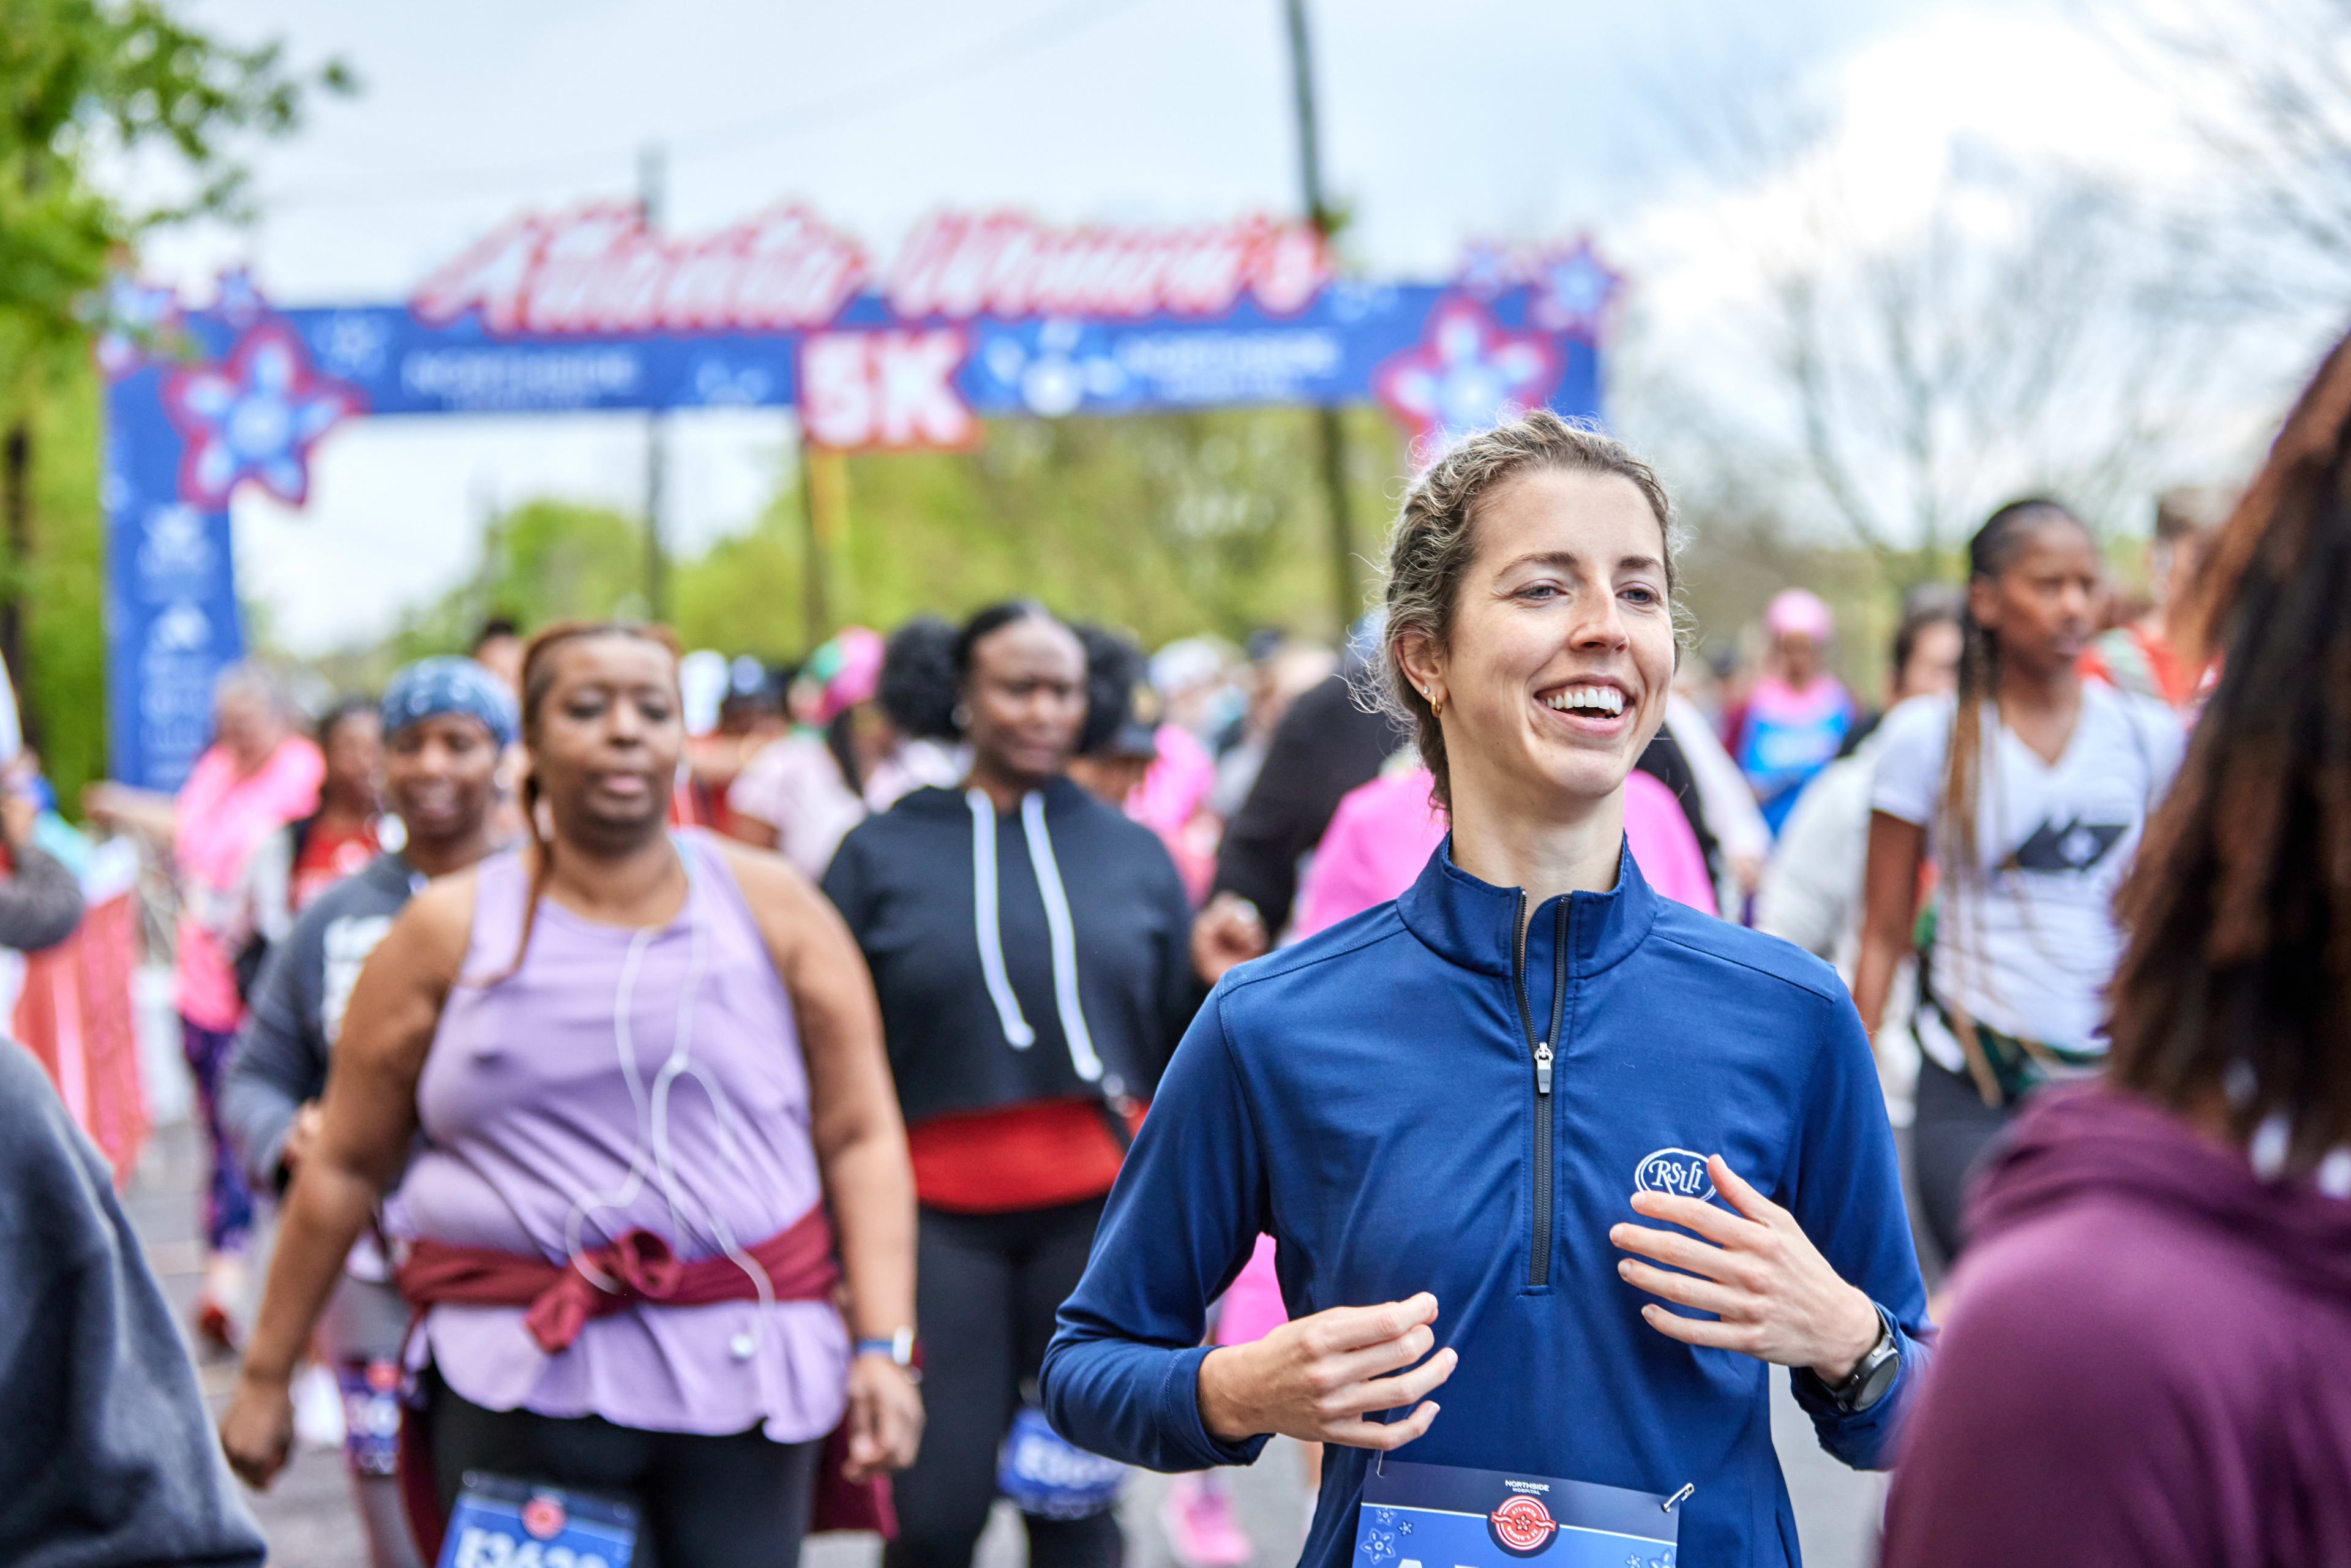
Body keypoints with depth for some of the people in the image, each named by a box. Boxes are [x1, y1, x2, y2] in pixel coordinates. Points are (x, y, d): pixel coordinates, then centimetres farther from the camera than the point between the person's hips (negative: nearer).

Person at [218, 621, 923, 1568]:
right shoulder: (451, 931, 7)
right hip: (521, 1389, -1)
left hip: (744, 1377, 1)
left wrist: (883, 1346, -6)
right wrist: (266, 1376, 14)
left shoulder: (769, 909, 8)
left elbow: (861, 1140, 5)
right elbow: (345, 1168, 11)